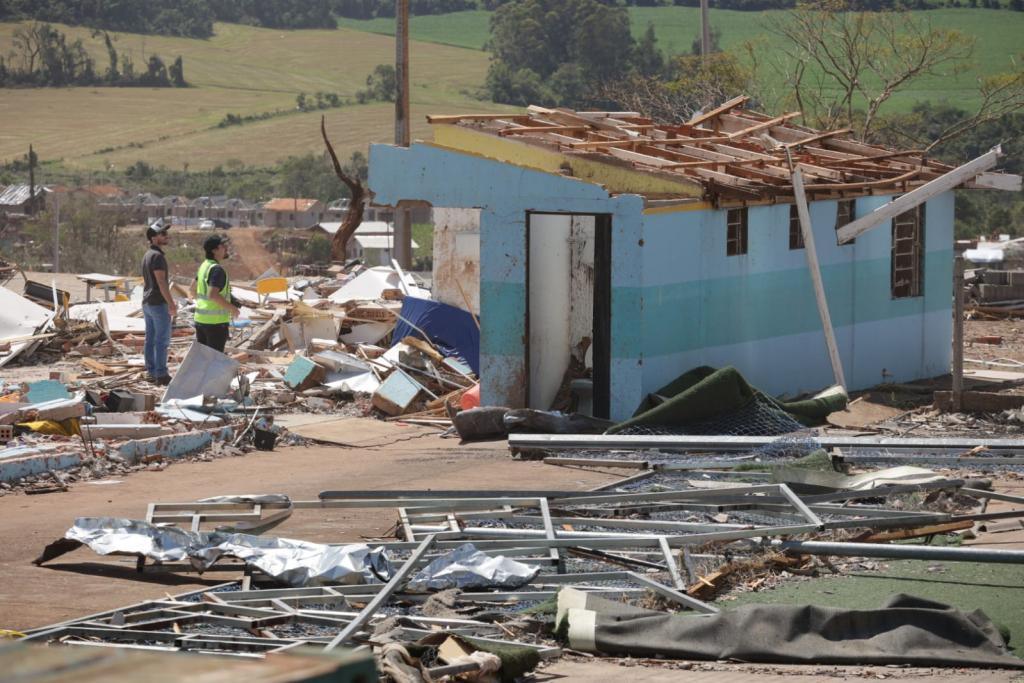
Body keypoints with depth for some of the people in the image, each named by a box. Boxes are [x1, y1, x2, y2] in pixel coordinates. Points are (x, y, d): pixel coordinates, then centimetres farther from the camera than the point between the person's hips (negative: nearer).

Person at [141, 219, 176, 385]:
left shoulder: (147, 255, 14)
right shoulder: (157, 256, -17)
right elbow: (161, 282, -22)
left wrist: (170, 301, 23)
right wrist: (171, 304, -19)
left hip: (147, 303, 10)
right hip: (159, 303, -10)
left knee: (151, 339, 10)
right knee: (162, 339, -5)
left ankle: (151, 372, 14)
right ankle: (161, 374, -5)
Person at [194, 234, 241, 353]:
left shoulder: (203, 266, 10)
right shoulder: (217, 269, -18)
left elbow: (194, 289, 19)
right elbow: (213, 295, -27)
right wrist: (232, 308, -17)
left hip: (200, 319, 9)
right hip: (216, 321, -9)